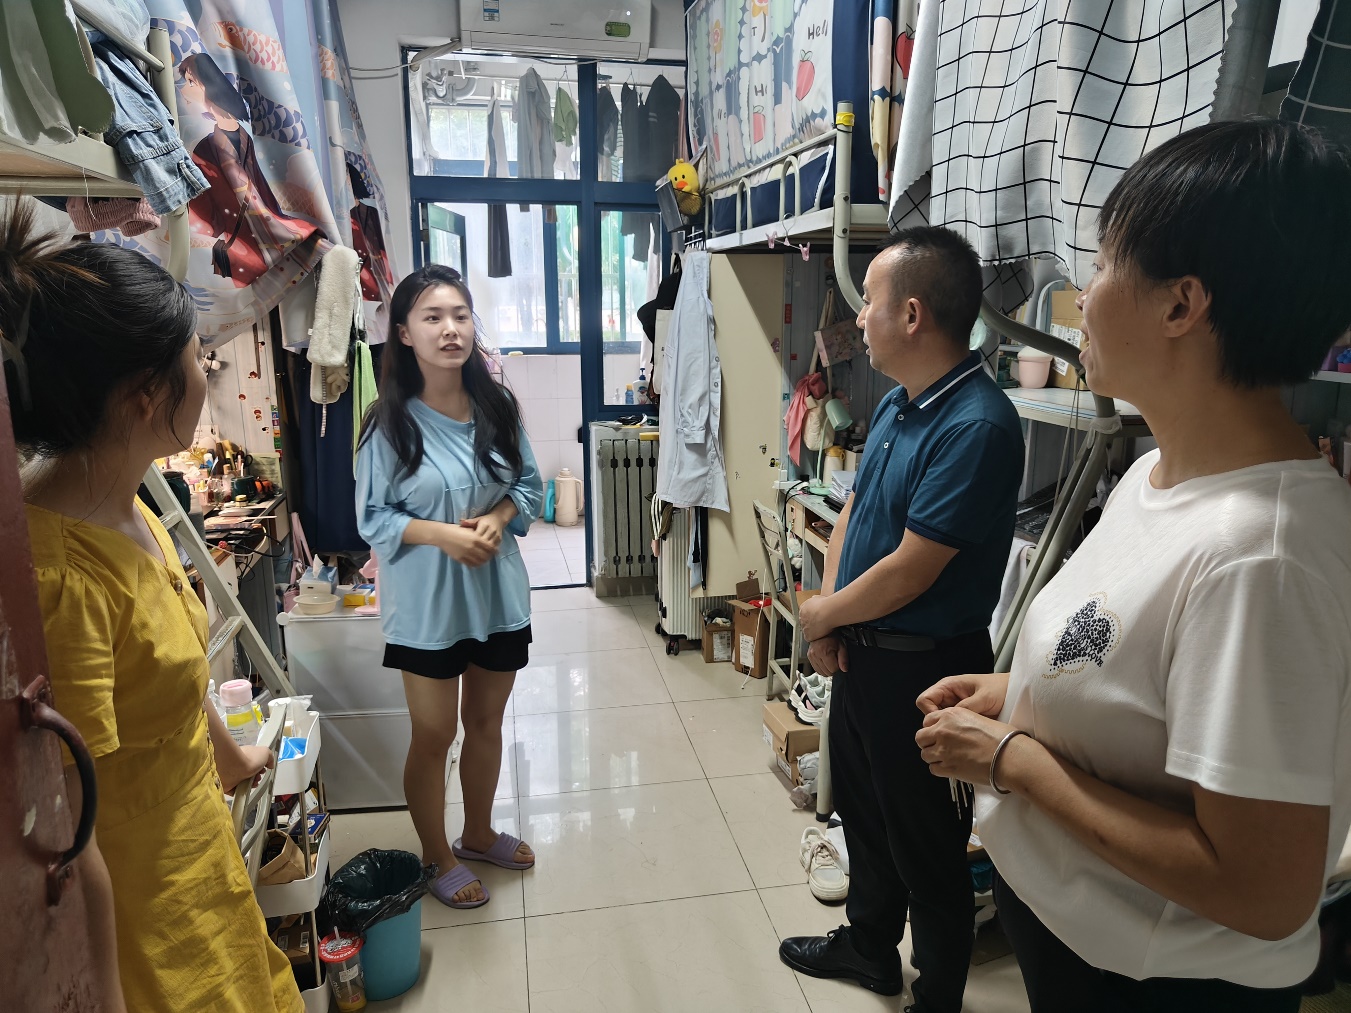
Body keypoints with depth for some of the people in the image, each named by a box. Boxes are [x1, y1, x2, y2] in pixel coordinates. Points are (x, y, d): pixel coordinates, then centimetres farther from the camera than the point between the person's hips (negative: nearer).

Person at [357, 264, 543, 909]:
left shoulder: (498, 409, -3)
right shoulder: (390, 423, -13)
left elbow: (529, 486, 5)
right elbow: (372, 518, -9)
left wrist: (498, 518, -14)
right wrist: (442, 533, -23)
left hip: (497, 593, 4)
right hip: (427, 604, -4)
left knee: (486, 721, 20)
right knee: (433, 736, 12)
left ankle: (479, 834, 44)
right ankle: (439, 857, 35)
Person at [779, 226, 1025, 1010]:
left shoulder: (977, 426, -26)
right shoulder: (896, 405, 4)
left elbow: (910, 570, -26)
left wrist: (820, 615, -11)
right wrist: (829, 609, -4)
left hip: (923, 667, -9)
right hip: (860, 650, 9)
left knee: (925, 845, 12)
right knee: (863, 810, 26)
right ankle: (869, 946, 50)